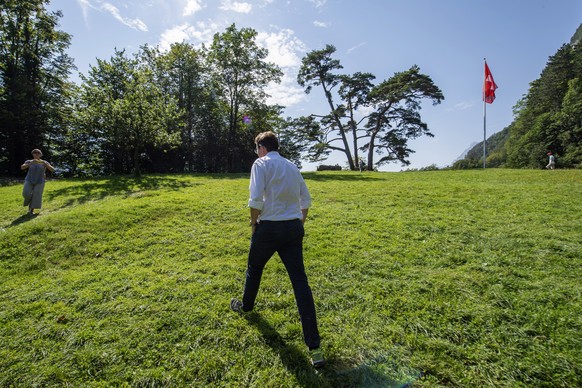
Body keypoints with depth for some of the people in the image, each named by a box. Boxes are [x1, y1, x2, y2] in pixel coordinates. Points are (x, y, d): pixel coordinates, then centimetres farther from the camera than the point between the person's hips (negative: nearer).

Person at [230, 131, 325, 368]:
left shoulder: (261, 164, -4)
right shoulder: (292, 166, 15)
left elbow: (256, 199, -16)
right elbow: (306, 200, 15)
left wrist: (254, 222, -1)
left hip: (269, 227, -4)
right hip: (293, 228, 5)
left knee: (254, 269, 24)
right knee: (300, 282, 1)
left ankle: (246, 306, 50)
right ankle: (314, 347, 1)